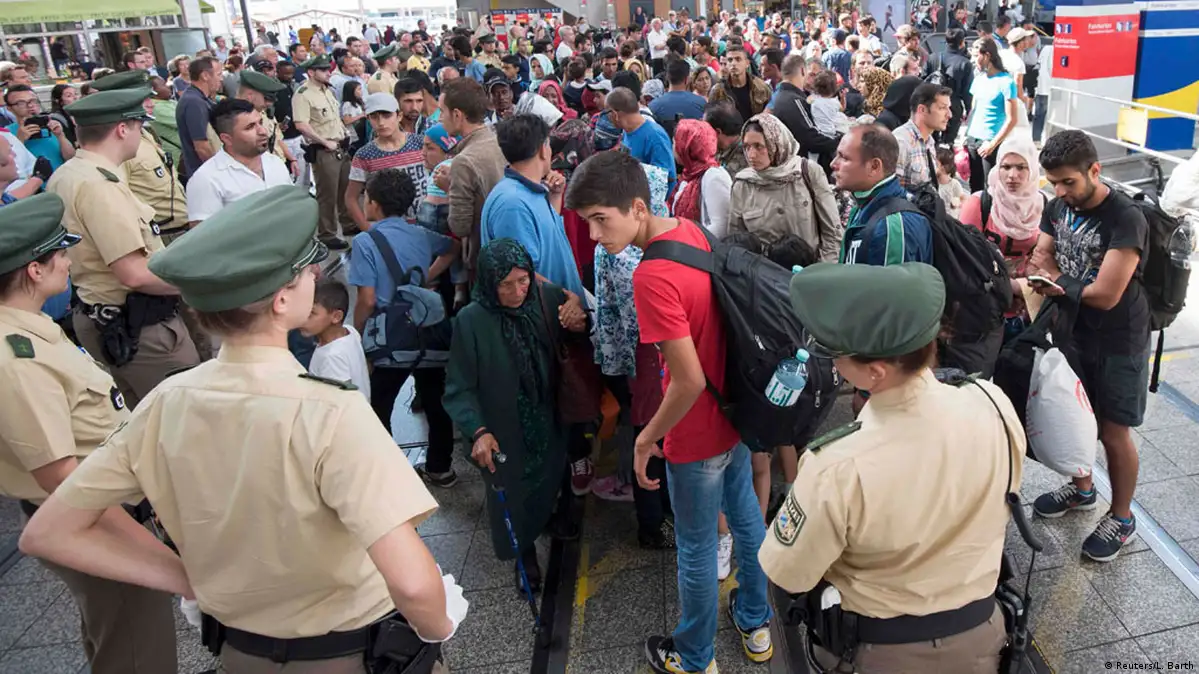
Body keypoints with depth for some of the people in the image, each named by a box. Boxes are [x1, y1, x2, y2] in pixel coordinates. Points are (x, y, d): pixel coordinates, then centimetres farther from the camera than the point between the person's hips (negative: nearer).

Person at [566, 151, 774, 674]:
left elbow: (689, 381, -29)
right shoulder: (692, 232, -5)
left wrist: (646, 439, -14)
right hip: (737, 412, 8)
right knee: (746, 517, 25)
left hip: (698, 435, -8)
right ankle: (756, 625, 48)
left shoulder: (651, 277, -30)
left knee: (697, 548, 13)